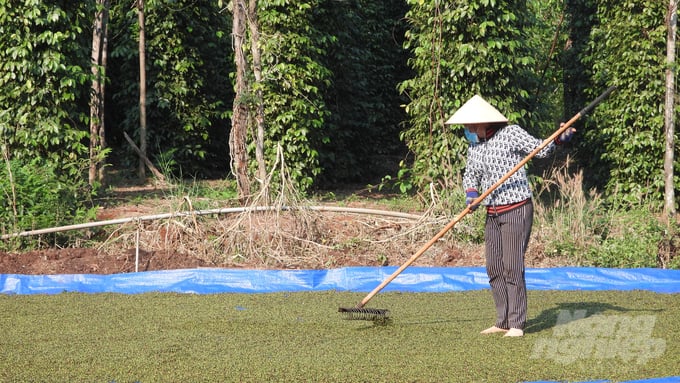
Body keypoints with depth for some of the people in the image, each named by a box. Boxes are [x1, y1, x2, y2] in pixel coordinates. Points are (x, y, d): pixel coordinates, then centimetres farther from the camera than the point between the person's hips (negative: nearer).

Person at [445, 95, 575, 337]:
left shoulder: (511, 133, -8)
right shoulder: (474, 144, 11)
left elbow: (540, 150, -6)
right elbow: (470, 175, 20)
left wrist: (559, 138, -24)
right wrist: (471, 195, 1)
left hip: (516, 210, -7)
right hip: (492, 214, 7)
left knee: (512, 268, -9)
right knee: (494, 270, 7)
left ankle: (517, 324, -4)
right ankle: (503, 322, 15)